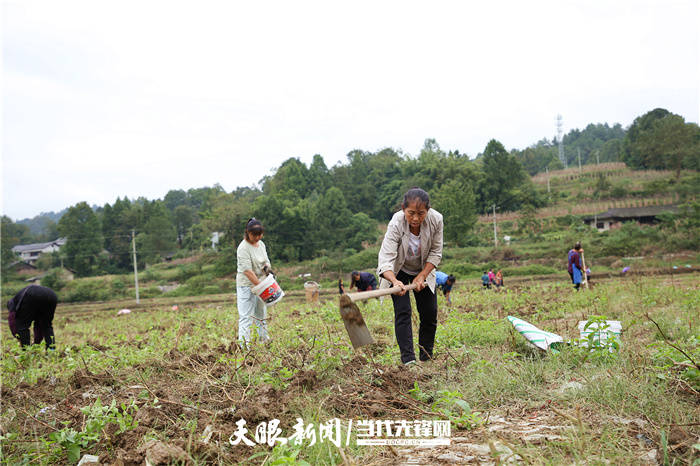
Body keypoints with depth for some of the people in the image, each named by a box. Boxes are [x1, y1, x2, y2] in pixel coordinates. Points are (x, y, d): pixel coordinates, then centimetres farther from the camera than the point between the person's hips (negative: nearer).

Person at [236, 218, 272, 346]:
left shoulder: (261, 244, 8)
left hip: (261, 284, 8)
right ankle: (244, 343, -8)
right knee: (246, 316, -9)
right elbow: (247, 271, -23)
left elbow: (266, 260, 18)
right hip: (246, 286, -8)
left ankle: (265, 340, 27)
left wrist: (267, 267, -7)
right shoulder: (243, 248, -18)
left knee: (261, 314, 16)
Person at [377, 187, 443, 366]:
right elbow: (386, 258, -41)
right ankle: (408, 358, -10)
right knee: (403, 312, -14)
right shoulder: (396, 224, -34)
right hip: (398, 272, -3)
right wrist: (395, 282, -58)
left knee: (430, 313, 1)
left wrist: (422, 276, -20)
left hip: (423, 270, 3)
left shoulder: (436, 219, -25)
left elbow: (436, 252, -12)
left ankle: (426, 356, 17)